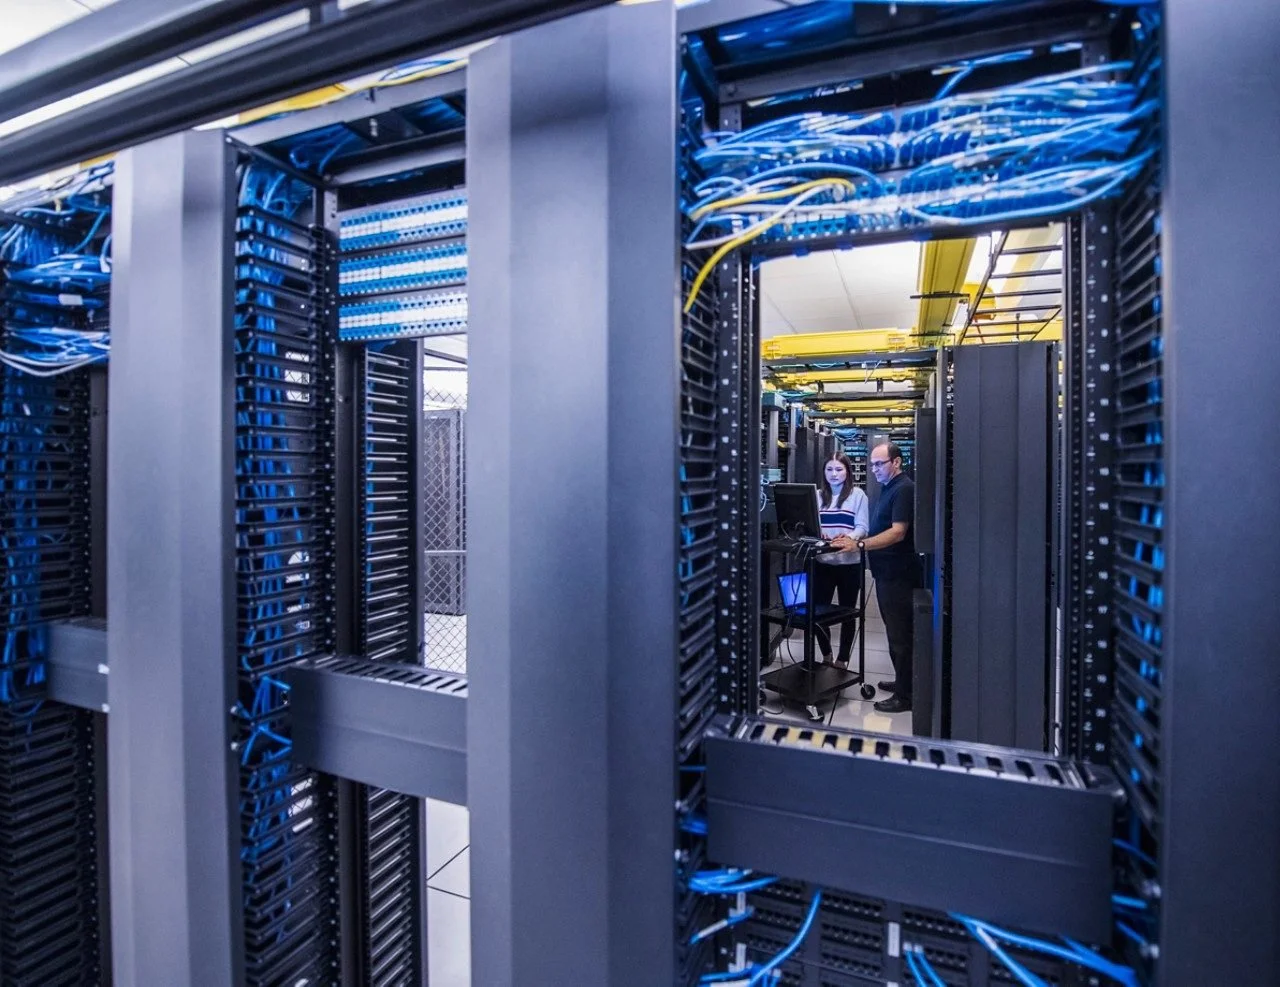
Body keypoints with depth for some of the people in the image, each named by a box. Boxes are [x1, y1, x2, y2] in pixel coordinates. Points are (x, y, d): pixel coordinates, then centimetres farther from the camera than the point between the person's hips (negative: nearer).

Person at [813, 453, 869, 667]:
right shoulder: (818, 495, 9)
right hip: (823, 561, 3)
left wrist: (849, 538, -28)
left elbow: (862, 527, -7)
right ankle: (826, 656, 26)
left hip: (849, 562, -3)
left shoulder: (857, 494, -2)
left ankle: (842, 660, 22)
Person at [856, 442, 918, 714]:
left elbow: (898, 532, -25)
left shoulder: (904, 489, -16)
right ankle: (903, 681, 31)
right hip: (887, 572, 10)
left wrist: (860, 545, -31)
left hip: (898, 574, -10)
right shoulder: (888, 488, 15)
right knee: (896, 631, 18)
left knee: (900, 634, -2)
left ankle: (905, 696, 7)